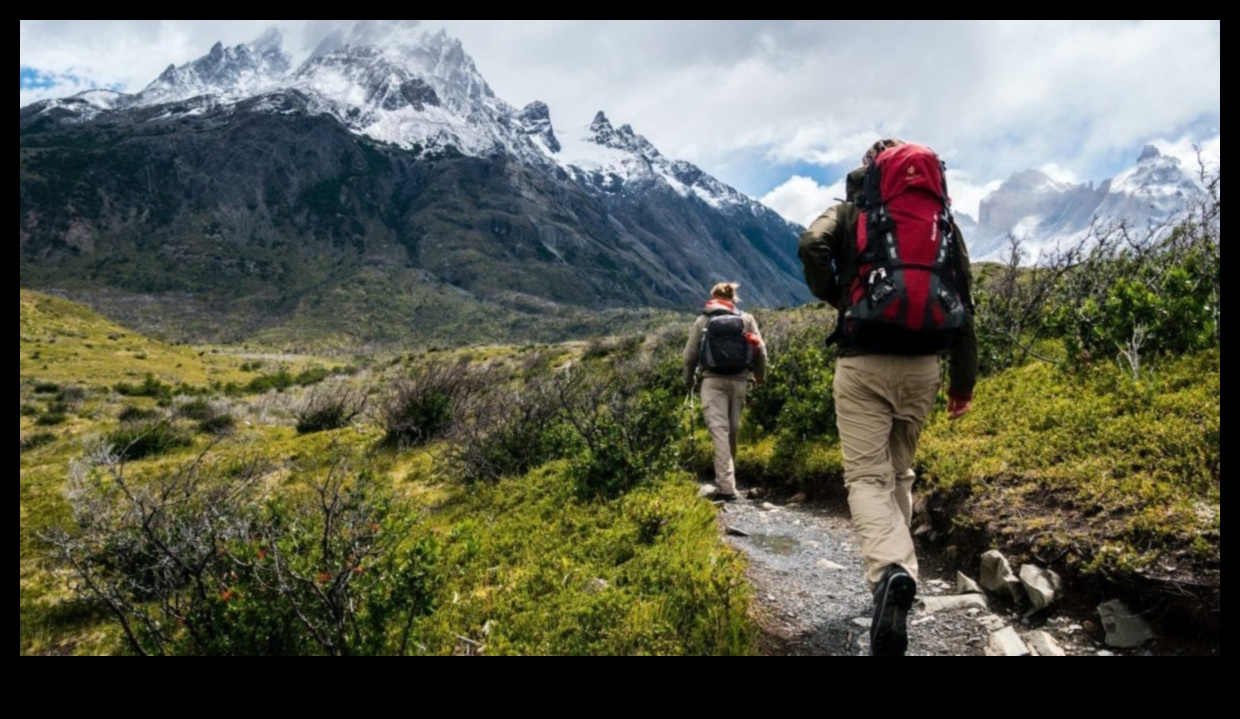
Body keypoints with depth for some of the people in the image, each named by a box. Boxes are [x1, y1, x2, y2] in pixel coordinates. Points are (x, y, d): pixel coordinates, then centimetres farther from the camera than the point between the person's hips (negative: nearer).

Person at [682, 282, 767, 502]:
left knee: (719, 430, -8)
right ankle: (726, 481, 24)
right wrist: (759, 377, 22)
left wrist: (688, 381, 21)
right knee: (733, 430, 13)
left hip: (713, 381, -2)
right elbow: (760, 352, 5)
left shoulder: (702, 321, 5)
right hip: (739, 381, 2)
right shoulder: (746, 319, 8)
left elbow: (690, 355, 6)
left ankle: (726, 487, -17)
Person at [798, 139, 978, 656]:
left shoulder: (848, 212, 6)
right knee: (899, 472, 18)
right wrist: (963, 378, 12)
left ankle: (891, 572, -29)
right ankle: (894, 569, 23)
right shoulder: (942, 217, 14)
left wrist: (835, 298, 2)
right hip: (921, 364, 4)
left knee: (867, 475, -5)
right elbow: (963, 301, 9)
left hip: (862, 361, -3)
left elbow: (812, 246, -16)